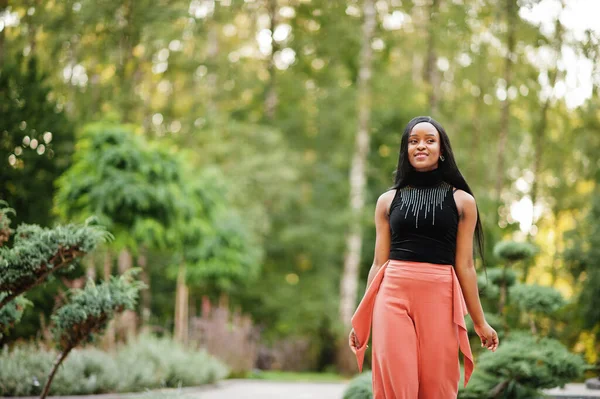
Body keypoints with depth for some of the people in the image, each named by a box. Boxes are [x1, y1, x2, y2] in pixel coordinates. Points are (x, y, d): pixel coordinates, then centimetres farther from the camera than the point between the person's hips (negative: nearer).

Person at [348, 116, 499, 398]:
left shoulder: (462, 201, 8)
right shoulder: (388, 201, 11)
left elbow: (464, 265, 8)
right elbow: (379, 263, 12)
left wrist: (479, 322, 7)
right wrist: (361, 320, 10)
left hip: (440, 299, 0)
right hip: (393, 295, 1)